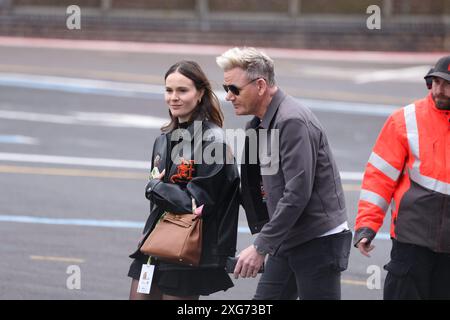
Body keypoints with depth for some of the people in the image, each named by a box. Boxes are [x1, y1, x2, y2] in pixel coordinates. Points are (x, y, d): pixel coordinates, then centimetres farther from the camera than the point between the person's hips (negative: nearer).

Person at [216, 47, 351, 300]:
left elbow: (297, 193, -24)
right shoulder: (259, 125, 12)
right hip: (288, 241, 10)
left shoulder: (292, 122, -19)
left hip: (318, 241, -9)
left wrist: (261, 247, -22)